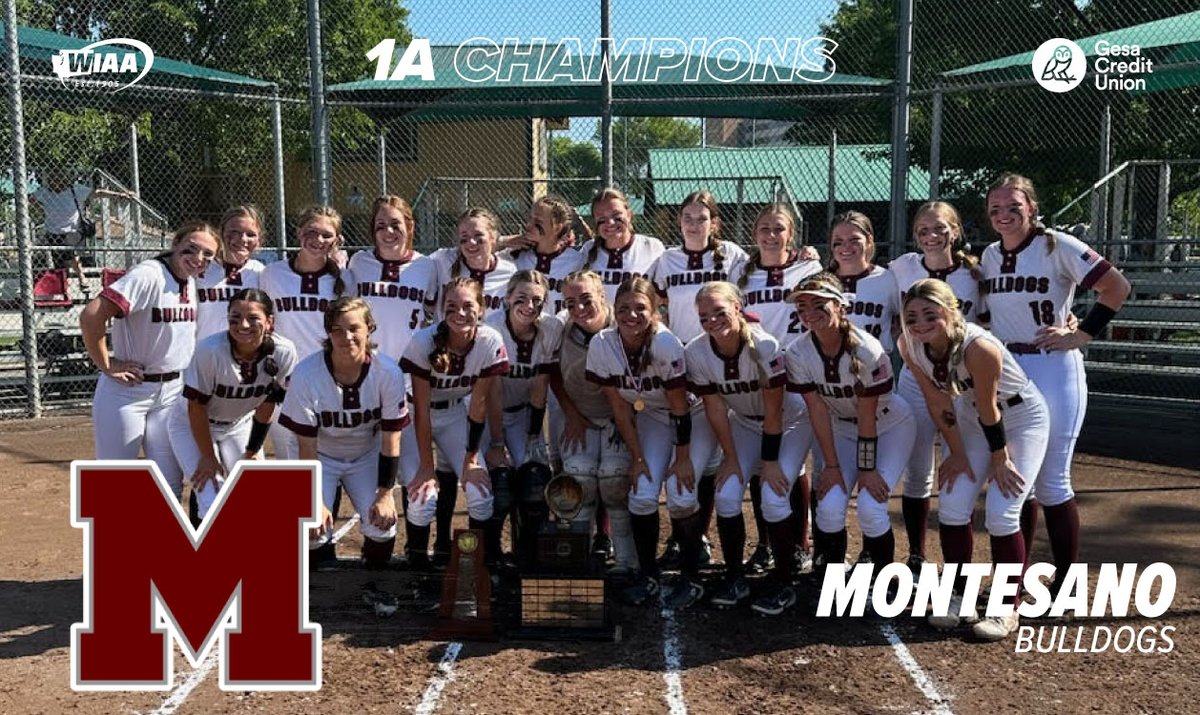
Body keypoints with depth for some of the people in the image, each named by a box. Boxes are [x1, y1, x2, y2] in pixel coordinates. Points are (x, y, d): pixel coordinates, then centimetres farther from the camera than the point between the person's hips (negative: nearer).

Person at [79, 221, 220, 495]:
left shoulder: (190, 282, 4)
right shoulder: (148, 275, -19)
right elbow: (91, 316, -28)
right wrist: (107, 365, -19)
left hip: (172, 393, 7)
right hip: (127, 392, -7)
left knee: (169, 487, 11)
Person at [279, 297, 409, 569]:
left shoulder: (388, 372, -23)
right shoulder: (306, 374, -25)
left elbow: (390, 440, -14)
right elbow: (307, 445, -18)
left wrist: (385, 495, -14)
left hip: (367, 456, 1)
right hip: (322, 456, -1)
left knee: (381, 524, -16)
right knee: (313, 529, -18)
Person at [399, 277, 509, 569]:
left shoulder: (490, 342, -21)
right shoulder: (424, 342, -28)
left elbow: (478, 403, -13)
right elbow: (421, 409, -22)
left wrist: (470, 460, -11)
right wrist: (426, 466, -19)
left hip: (456, 413, 2)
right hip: (415, 415, -2)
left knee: (481, 493, -11)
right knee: (423, 498, -17)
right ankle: (417, 561, 9)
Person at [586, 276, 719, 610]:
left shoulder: (667, 344, -32)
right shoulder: (602, 345, -20)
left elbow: (679, 406, -23)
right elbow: (620, 407, -11)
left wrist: (683, 458, -17)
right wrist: (637, 456, -9)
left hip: (693, 416, -3)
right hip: (650, 418, 4)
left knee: (680, 493, -17)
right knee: (642, 494, -11)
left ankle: (690, 578, 4)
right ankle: (647, 574, 11)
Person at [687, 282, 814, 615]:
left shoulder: (765, 347, -32)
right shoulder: (695, 352, -21)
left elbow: (774, 411, -24)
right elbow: (715, 408, -11)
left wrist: (769, 461, -18)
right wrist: (731, 458, -7)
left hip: (789, 422, -4)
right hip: (744, 423, 4)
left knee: (774, 498, -17)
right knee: (726, 496, -10)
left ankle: (783, 584, 2)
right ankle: (734, 578, 10)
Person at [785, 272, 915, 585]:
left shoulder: (867, 350, -30)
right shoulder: (798, 353, -20)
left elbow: (867, 415, -24)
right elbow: (818, 410, -15)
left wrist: (867, 468, -18)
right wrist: (831, 465, -13)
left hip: (889, 425, -3)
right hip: (842, 428, 3)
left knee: (870, 507, -17)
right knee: (829, 506, -13)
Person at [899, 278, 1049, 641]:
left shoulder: (979, 347, -37)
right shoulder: (910, 346, -19)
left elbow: (989, 410, -24)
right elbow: (938, 402, -7)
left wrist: (1000, 459, -12)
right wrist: (957, 454, -2)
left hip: (1022, 417, -6)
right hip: (973, 418, 6)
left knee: (1002, 514, -11)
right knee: (951, 507, -1)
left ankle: (1007, 610, 6)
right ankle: (959, 597, 16)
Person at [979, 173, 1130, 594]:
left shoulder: (1057, 247, -10)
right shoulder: (989, 256, 8)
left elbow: (1117, 287, -12)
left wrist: (1081, 334, -13)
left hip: (1053, 372, -6)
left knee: (1050, 483, -1)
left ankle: (1066, 584, 15)